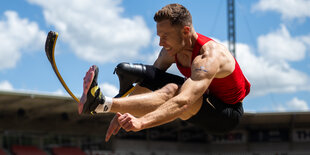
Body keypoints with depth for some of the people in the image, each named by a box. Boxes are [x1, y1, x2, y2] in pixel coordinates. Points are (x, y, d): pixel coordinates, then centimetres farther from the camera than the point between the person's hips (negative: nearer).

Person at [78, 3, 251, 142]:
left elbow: (184, 102, -48)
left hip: (228, 114, -9)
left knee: (172, 91, -39)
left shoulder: (210, 56, -34)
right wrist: (123, 114, -11)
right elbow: (150, 79, -1)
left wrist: (141, 122, -60)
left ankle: (101, 103, -49)